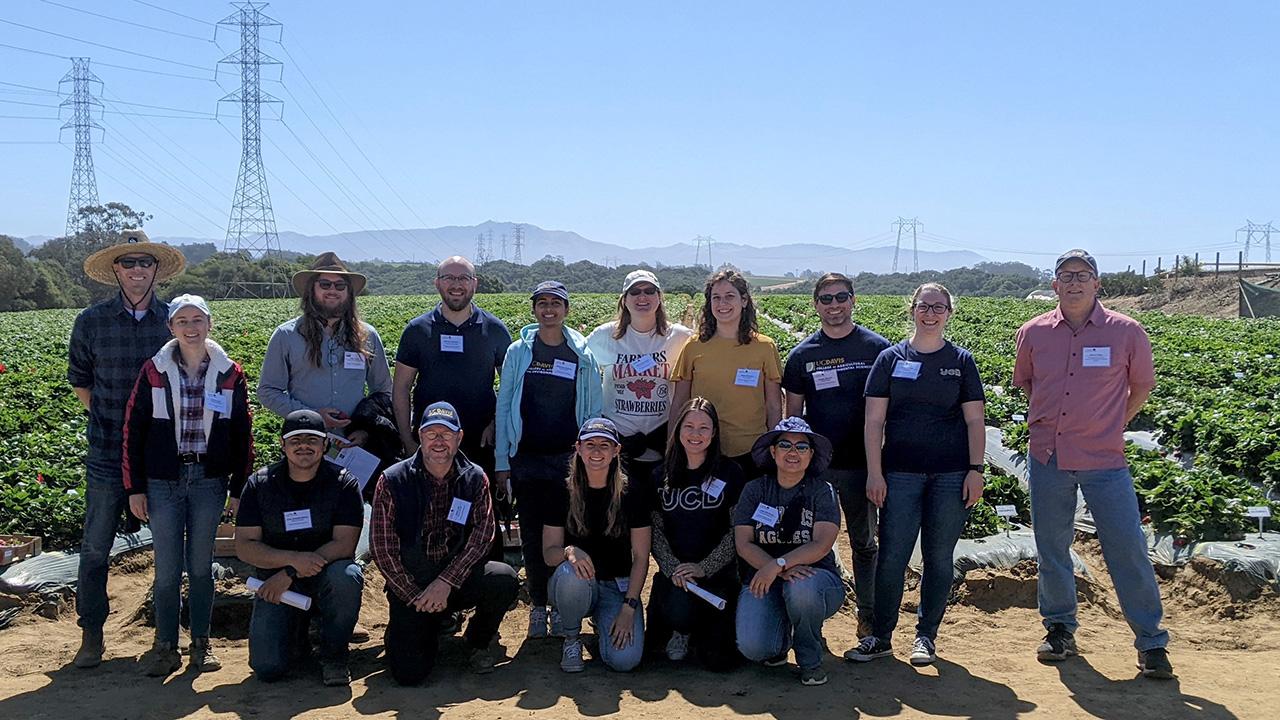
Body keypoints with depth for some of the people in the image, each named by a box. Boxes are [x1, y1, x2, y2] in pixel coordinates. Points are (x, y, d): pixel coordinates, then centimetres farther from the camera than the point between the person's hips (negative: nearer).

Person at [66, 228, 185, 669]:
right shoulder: (91, 321, 0)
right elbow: (79, 381, 13)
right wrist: (107, 418, 6)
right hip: (107, 456, 0)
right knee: (95, 548, 3)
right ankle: (91, 634, 17)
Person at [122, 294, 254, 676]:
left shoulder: (229, 373, 1)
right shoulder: (154, 370, -2)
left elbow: (242, 434, 6)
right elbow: (133, 429, 2)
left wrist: (239, 488, 3)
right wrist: (135, 488, -2)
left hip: (209, 483, 1)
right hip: (164, 483, 0)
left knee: (201, 565, 8)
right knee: (167, 568, 2)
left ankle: (201, 642, 20)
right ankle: (165, 645, 15)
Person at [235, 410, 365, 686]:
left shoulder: (344, 483, -7)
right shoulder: (260, 484, -2)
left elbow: (344, 544, -14)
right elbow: (244, 547, -7)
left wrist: (290, 574, -22)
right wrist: (294, 559, -24)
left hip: (325, 576, -1)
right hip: (275, 580, 1)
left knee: (347, 576, -36)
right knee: (267, 668, -17)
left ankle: (333, 656, -10)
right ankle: (296, 628, 20)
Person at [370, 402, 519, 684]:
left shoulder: (475, 478, -1)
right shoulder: (392, 481, -7)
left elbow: (482, 535, -9)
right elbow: (382, 548, -7)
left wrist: (446, 582, -20)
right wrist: (417, 596, -12)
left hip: (459, 579, 2)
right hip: (409, 586, -2)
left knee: (505, 580, -28)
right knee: (409, 672, -16)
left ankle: (479, 642, 4)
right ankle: (431, 630, 21)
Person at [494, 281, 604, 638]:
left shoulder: (582, 355, 4)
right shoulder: (518, 351, 4)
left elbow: (594, 410, 7)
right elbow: (504, 406, 5)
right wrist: (501, 461, 1)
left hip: (570, 458, 0)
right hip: (526, 459, 1)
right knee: (532, 534, 5)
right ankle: (538, 606, 17)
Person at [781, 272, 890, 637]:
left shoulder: (877, 348, 1)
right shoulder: (802, 354, 5)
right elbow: (793, 412, 8)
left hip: (861, 463, -1)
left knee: (864, 541, 11)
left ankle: (868, 615, 24)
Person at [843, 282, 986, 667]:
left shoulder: (961, 361, 7)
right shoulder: (891, 359, 5)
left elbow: (974, 421, 7)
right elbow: (874, 420, 3)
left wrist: (976, 470, -2)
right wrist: (874, 473, -3)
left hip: (951, 474, 1)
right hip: (900, 472, 0)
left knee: (939, 556, 5)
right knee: (892, 555, -2)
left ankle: (926, 635, 19)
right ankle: (880, 636, 11)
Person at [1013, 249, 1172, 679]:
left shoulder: (1126, 332, -4)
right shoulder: (1034, 333, 1)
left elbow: (1142, 385, 11)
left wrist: (1112, 426, 9)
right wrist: (1052, 421, 11)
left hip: (1104, 459, -2)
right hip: (1047, 455, 2)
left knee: (1127, 550, -1)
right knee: (1051, 548, 11)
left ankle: (1151, 641, 12)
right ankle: (1060, 627, 29)